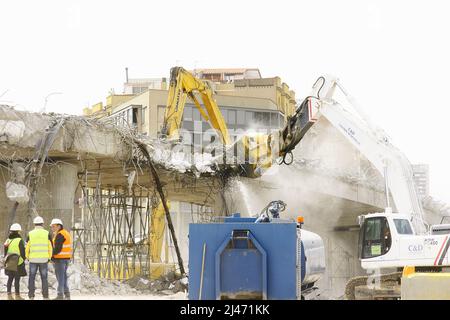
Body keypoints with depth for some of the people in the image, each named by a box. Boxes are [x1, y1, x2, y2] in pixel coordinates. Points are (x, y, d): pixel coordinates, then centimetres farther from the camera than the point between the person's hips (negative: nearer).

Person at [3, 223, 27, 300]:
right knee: (17, 279, -1)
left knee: (10, 278, 11)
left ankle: (9, 294, 9)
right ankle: (17, 296, 4)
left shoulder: (8, 240, 5)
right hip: (18, 262, -6)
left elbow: (5, 251, 9)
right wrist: (24, 258, 4)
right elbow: (22, 251, -12)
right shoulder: (19, 240, -13)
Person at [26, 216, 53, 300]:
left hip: (33, 259, 0)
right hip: (44, 259, 0)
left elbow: (27, 247, 3)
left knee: (32, 278, 6)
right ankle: (45, 296, 3)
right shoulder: (47, 234, 1)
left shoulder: (30, 234, 2)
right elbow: (50, 247, 1)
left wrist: (28, 257, 16)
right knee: (44, 278, 4)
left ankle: (31, 296, 2)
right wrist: (49, 258, 12)